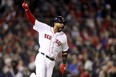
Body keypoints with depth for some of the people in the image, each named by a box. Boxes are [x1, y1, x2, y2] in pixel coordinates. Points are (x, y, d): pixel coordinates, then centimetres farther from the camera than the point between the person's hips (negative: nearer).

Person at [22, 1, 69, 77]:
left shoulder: (63, 37, 8)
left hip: (51, 61, 3)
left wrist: (64, 64, 13)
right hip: (41, 57, -3)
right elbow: (33, 20, -1)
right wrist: (27, 9, -14)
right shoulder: (45, 28, 3)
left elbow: (65, 51, 17)